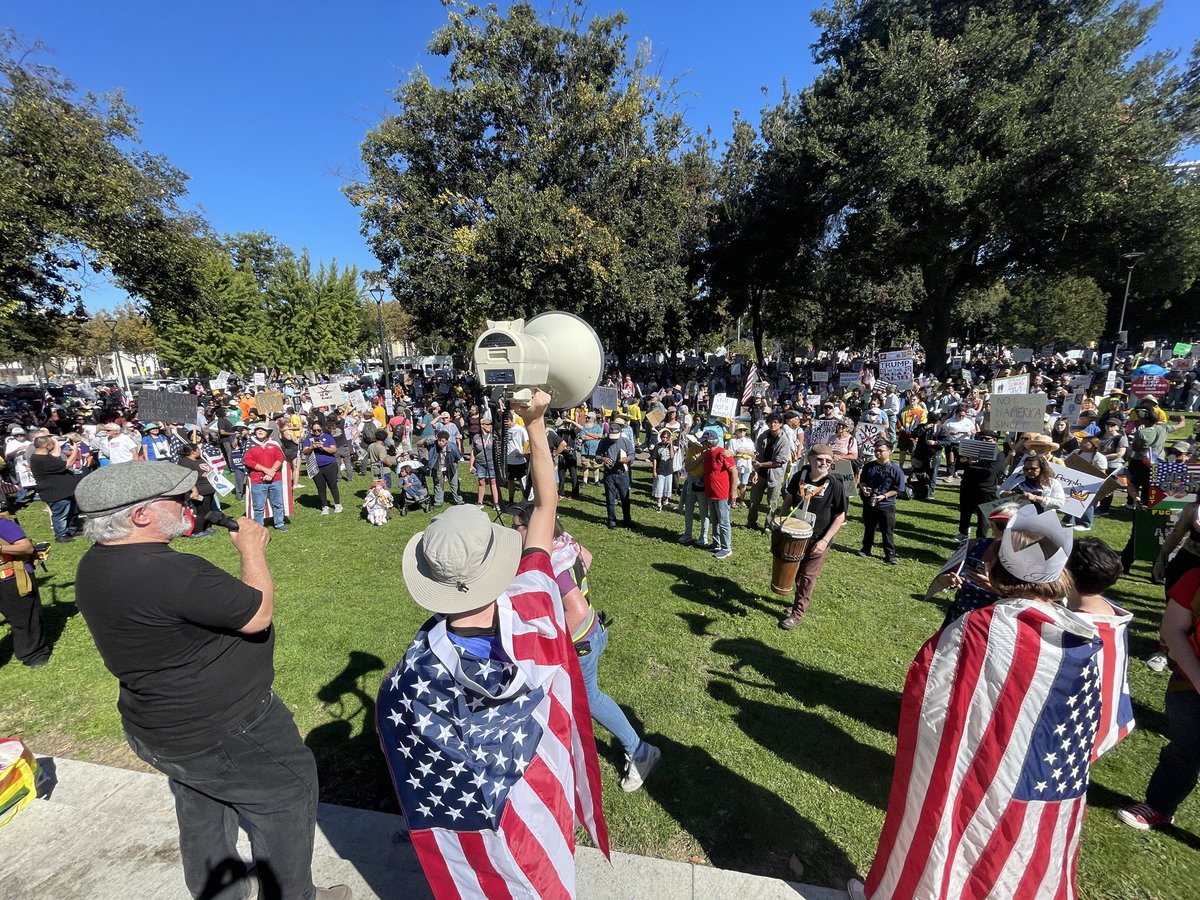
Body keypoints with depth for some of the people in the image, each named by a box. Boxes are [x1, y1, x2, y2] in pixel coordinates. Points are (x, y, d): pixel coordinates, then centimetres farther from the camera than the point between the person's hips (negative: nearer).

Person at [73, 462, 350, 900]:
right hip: (217, 735, -9)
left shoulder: (95, 563, -3)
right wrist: (252, 549, -16)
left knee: (203, 810, 29)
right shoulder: (171, 573, -37)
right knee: (288, 790, 13)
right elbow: (259, 613, -26)